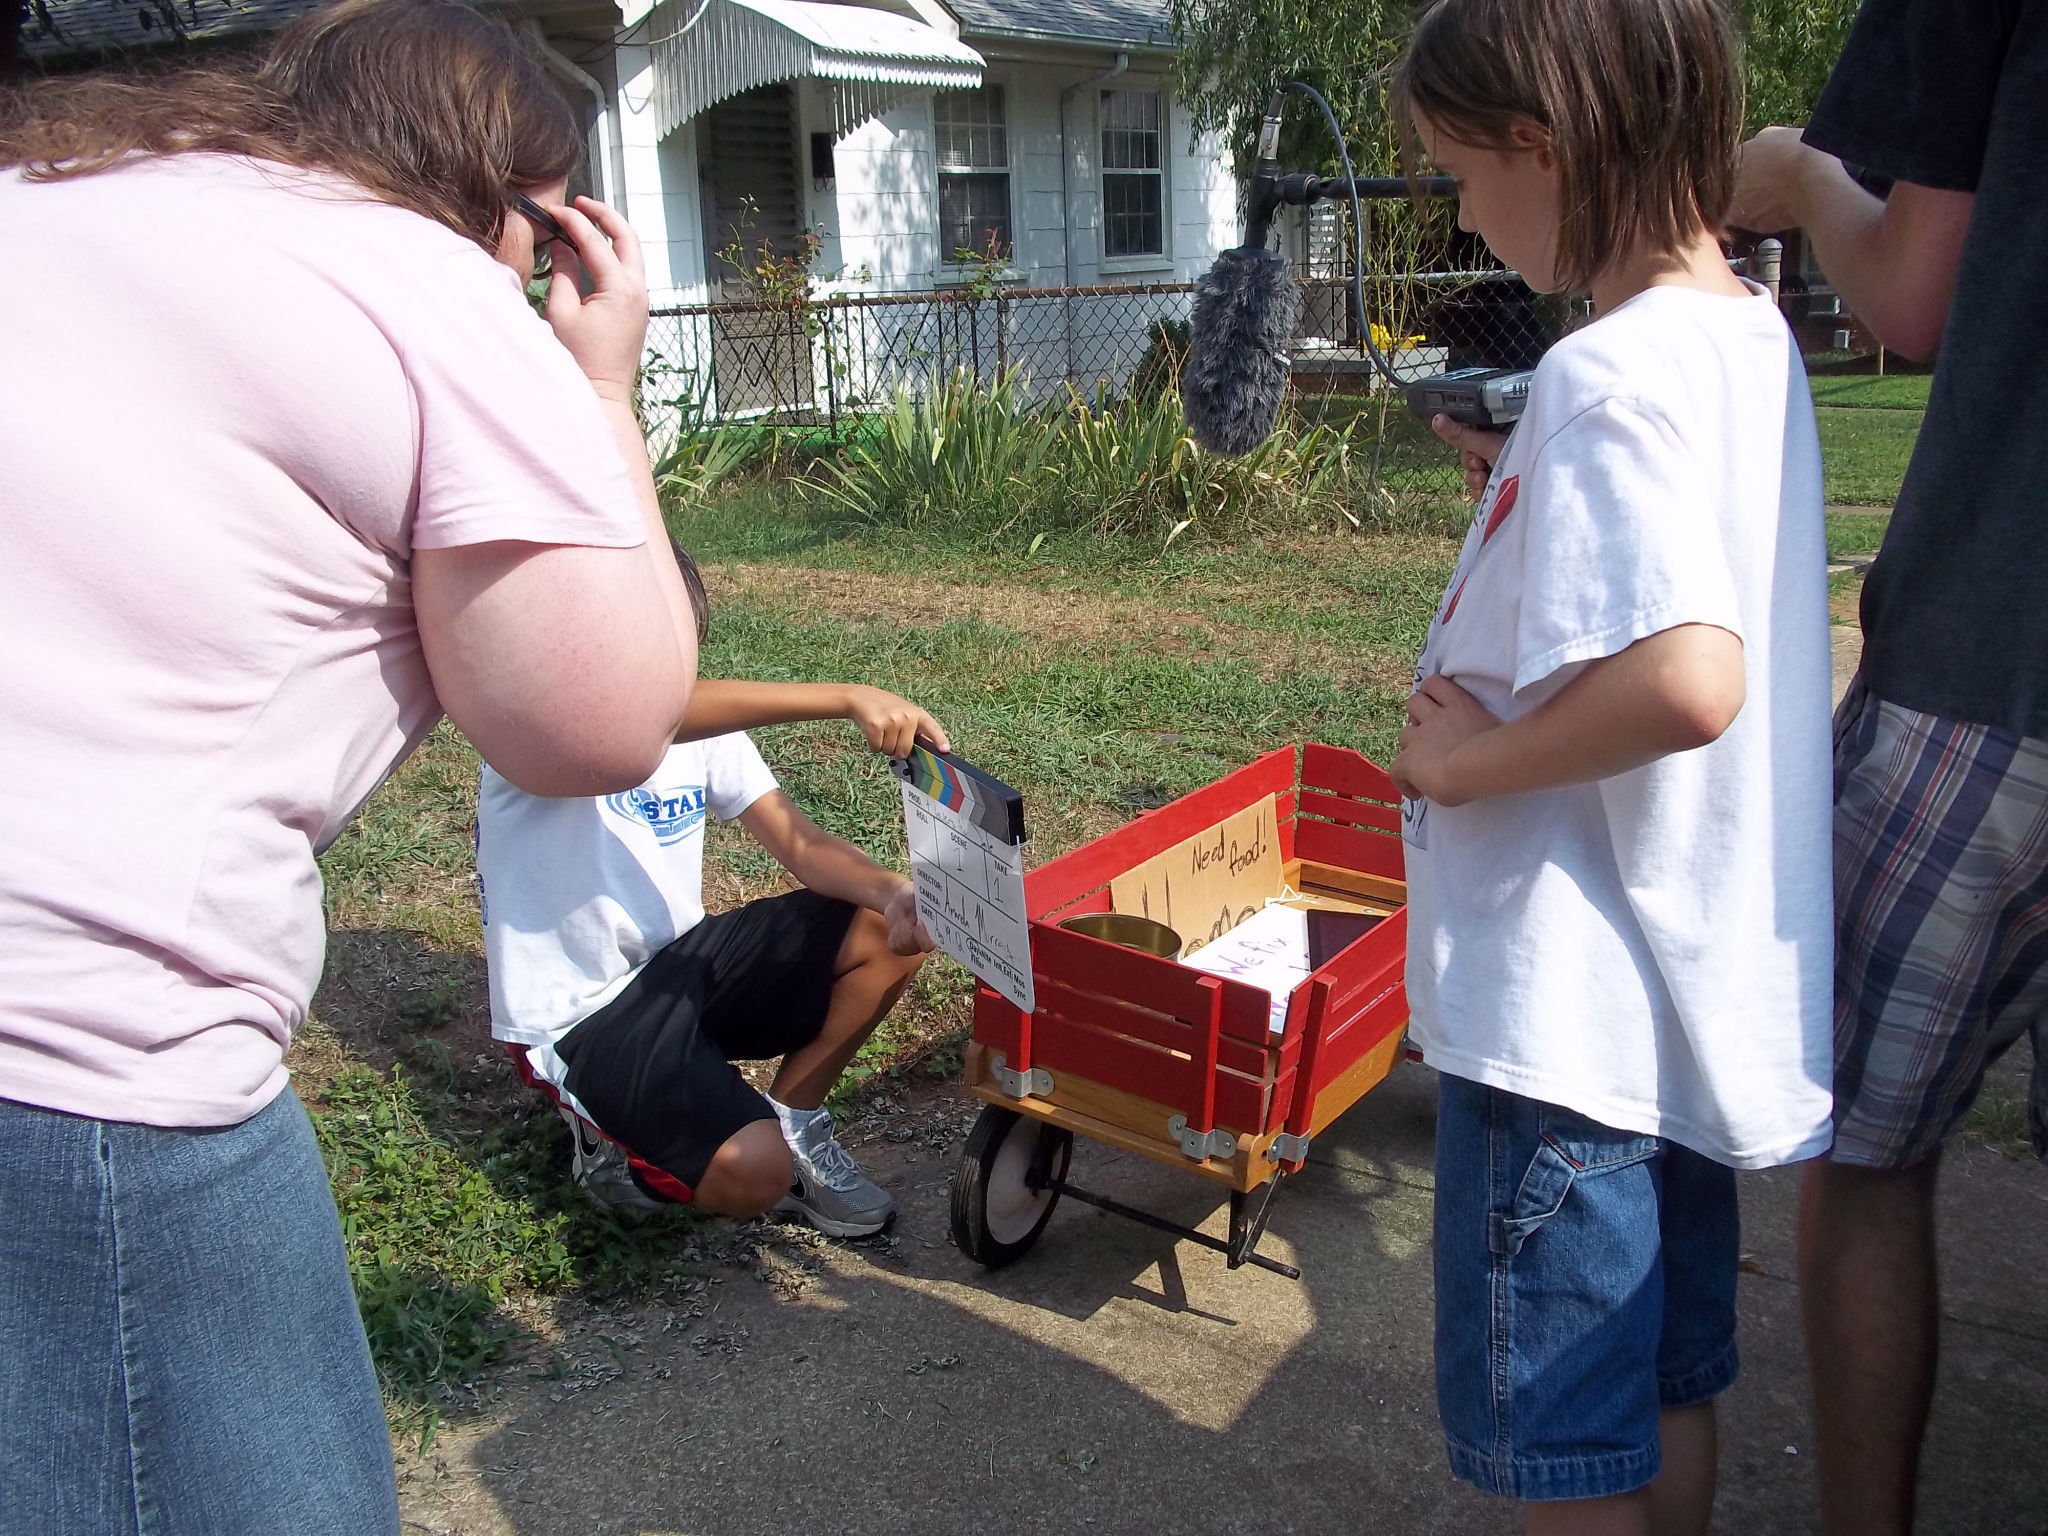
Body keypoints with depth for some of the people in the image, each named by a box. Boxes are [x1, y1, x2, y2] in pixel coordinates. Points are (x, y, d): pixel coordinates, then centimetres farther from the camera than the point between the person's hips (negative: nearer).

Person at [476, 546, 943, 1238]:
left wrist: (890, 892, -26)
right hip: (576, 1016, -7)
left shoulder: (705, 722, 3)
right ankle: (617, 1128, 5)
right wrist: (847, 699, -50)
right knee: (752, 1174, -28)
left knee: (890, 930, -9)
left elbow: (796, 841, -4)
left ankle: (792, 1121, 8)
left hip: (680, 961, 7)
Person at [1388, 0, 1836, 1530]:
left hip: (1569, 999, -9)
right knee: (1668, 1380, 24)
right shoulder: (1749, 331, 7)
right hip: (1694, 985, 9)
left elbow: (1688, 680, -36)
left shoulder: (1611, 372, -23)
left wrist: (1468, 760, -21)